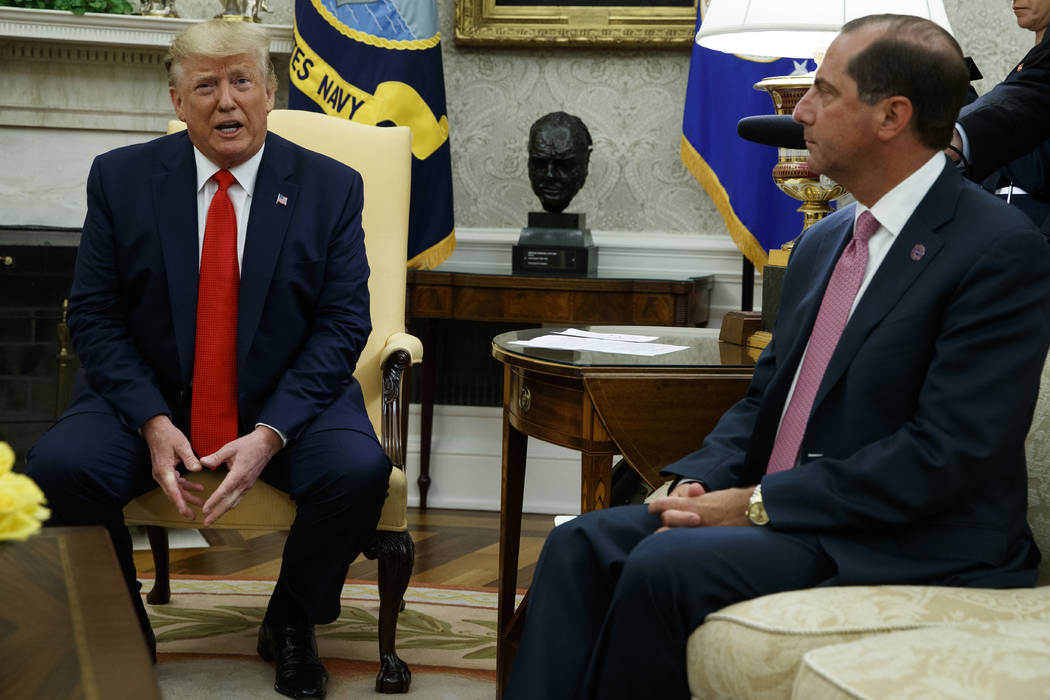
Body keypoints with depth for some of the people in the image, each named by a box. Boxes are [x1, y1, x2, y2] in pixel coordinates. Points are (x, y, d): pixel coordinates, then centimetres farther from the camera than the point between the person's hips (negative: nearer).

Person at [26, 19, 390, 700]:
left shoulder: (331, 188, -1)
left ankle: (290, 625, 1)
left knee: (358, 470, -30)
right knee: (57, 467, -27)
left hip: (287, 401, 0)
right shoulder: (121, 178, 0)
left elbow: (344, 324, -5)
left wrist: (269, 435, -20)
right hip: (149, 397, 1)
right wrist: (154, 424, -17)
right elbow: (94, 314, -1)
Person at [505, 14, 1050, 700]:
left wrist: (760, 504, -18)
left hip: (916, 549, -8)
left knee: (666, 565, -27)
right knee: (582, 545, -9)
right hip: (776, 508, 8)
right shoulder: (824, 242, 15)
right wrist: (697, 483, -2)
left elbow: (950, 452, -19)